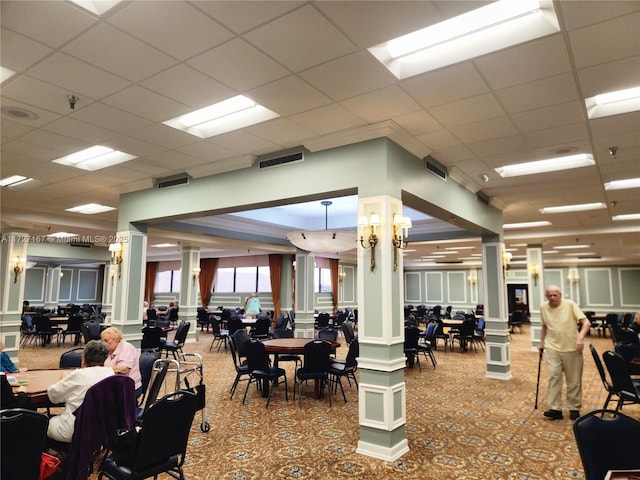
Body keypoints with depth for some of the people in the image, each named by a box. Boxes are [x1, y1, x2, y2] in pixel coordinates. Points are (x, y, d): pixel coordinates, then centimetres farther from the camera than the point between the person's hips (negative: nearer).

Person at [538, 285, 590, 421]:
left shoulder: (570, 304, -10)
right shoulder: (543, 308, 1)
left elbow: (586, 322, -14)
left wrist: (580, 337, -29)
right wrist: (541, 342, 16)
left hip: (572, 348, -2)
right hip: (552, 348, 2)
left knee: (574, 380, 8)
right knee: (554, 376, -6)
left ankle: (574, 408, 23)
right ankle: (555, 409, -2)